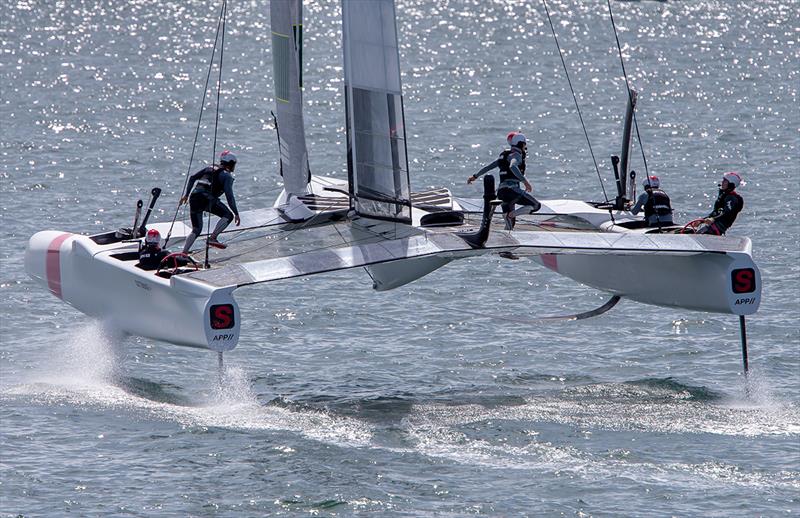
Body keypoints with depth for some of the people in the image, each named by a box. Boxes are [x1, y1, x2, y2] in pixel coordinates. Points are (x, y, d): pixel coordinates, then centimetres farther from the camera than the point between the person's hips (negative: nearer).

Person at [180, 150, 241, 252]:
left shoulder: (210, 168, 25)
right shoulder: (227, 176, 4)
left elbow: (192, 178, 21)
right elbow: (229, 195, -5)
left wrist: (186, 194, 26)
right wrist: (236, 213, -3)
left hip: (194, 198, 7)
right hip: (207, 199, -7)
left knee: (196, 230, 16)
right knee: (228, 216, 8)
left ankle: (184, 253, 6)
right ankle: (213, 238, -6)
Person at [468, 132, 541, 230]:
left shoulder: (505, 155, 21)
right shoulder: (516, 155, -4)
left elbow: (489, 166, 27)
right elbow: (512, 166, -26)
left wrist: (475, 176, 38)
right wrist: (524, 181, -32)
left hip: (501, 192, 9)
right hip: (512, 189, -9)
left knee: (510, 223, 14)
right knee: (536, 205, -6)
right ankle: (510, 214, -20)